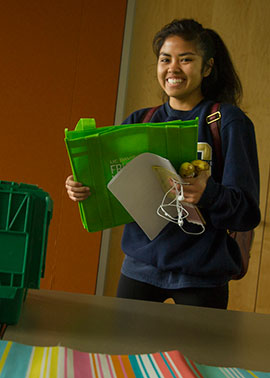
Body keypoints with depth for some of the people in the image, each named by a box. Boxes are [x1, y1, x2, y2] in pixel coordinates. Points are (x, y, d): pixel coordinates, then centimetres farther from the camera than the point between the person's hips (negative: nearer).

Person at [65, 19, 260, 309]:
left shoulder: (229, 122, -6)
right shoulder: (138, 122, 7)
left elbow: (247, 211, -11)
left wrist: (208, 193, -31)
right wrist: (81, 188, -16)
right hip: (140, 265, 4)